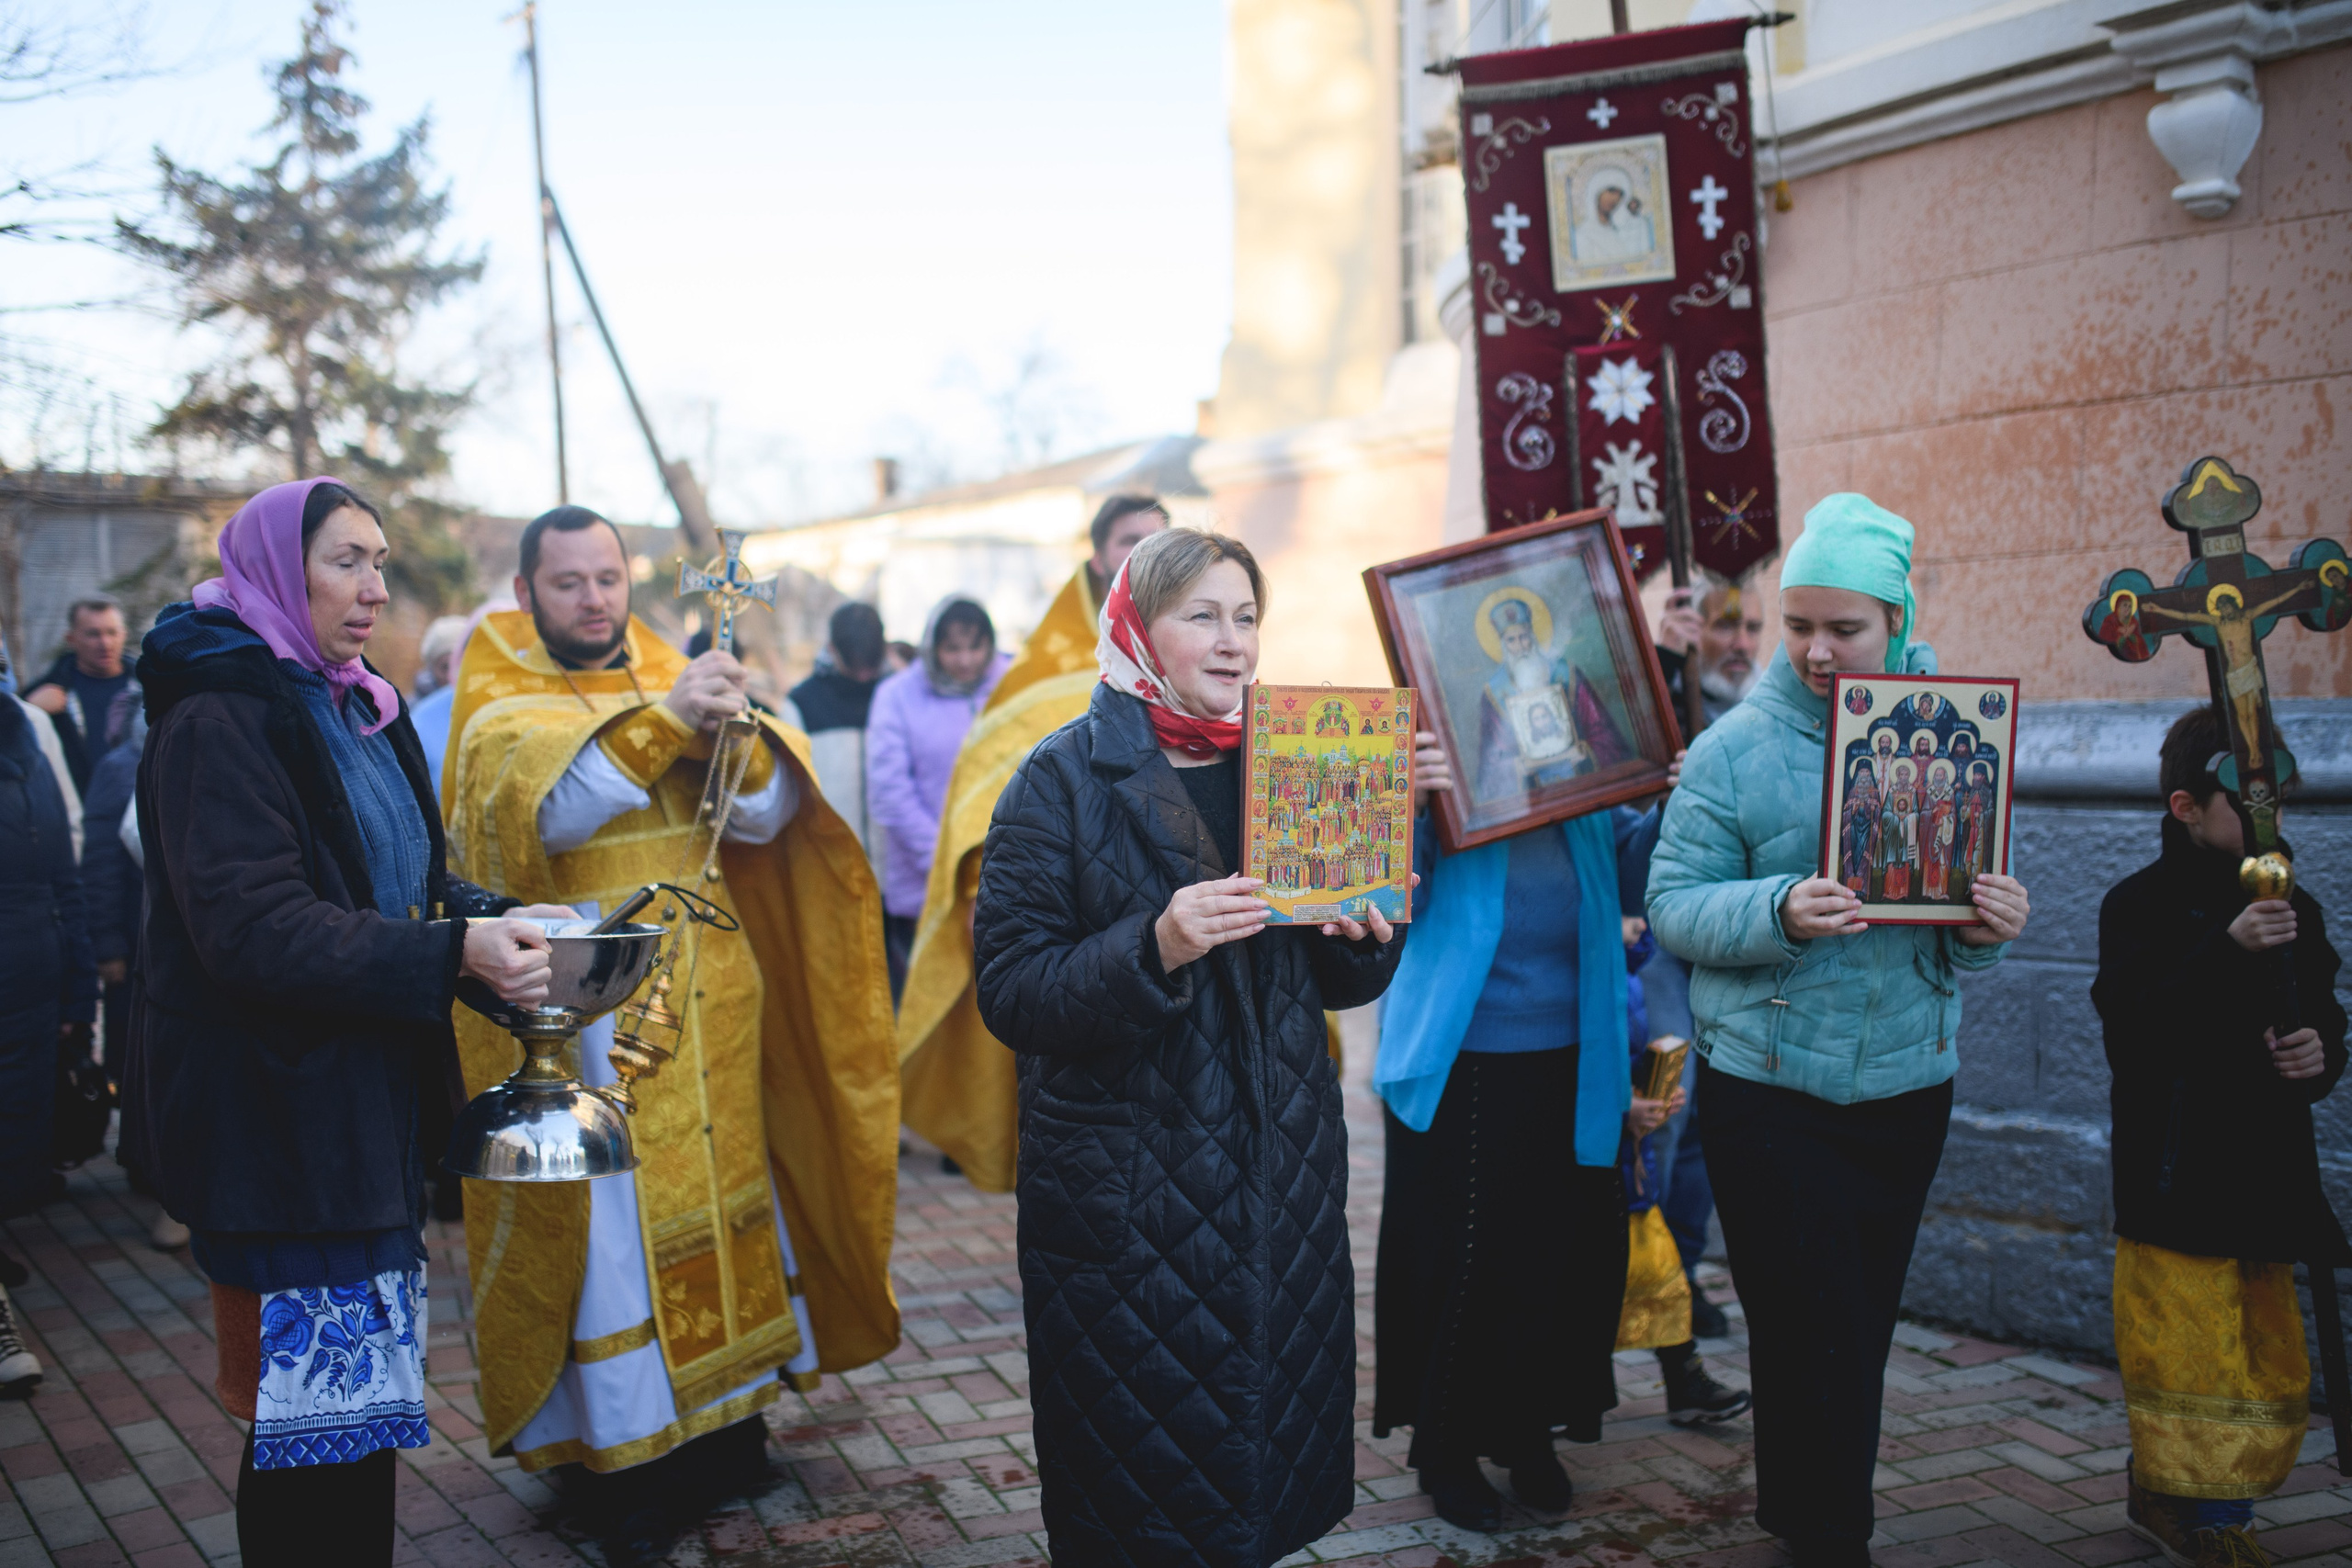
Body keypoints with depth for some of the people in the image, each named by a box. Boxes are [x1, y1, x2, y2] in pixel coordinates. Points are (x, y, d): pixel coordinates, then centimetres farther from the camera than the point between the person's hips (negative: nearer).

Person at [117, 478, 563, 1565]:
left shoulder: (354, 709, 15)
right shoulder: (220, 720, -14)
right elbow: (251, 926, -24)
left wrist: (500, 920, 0)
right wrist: (454, 954, -29)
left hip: (366, 1100, 9)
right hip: (274, 1108, -9)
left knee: (363, 1392, 15)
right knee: (314, 1402, -6)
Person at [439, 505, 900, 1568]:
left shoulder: (671, 678, 11)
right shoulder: (497, 699, 0)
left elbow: (767, 815, 0)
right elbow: (548, 808, -21)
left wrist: (737, 733, -20)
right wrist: (663, 721, -31)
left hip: (702, 1000, 5)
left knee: (718, 1193, 10)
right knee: (607, 1221, -3)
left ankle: (722, 1418, 24)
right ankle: (613, 1457, 7)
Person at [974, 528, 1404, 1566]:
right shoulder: (1067, 777, -6)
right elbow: (1010, 995, -13)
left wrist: (1368, 943, -6)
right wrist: (1154, 948, -27)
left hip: (1284, 1170, 5)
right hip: (1124, 1196, -5)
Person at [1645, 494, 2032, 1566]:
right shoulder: (1734, 748, -7)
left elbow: (1975, 902, 7)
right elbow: (1674, 902, -10)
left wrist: (1990, 929, -16)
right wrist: (1778, 912, -28)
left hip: (1906, 1083, 4)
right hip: (1768, 1090, -4)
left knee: (1861, 1325, 16)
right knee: (1813, 1330, -2)